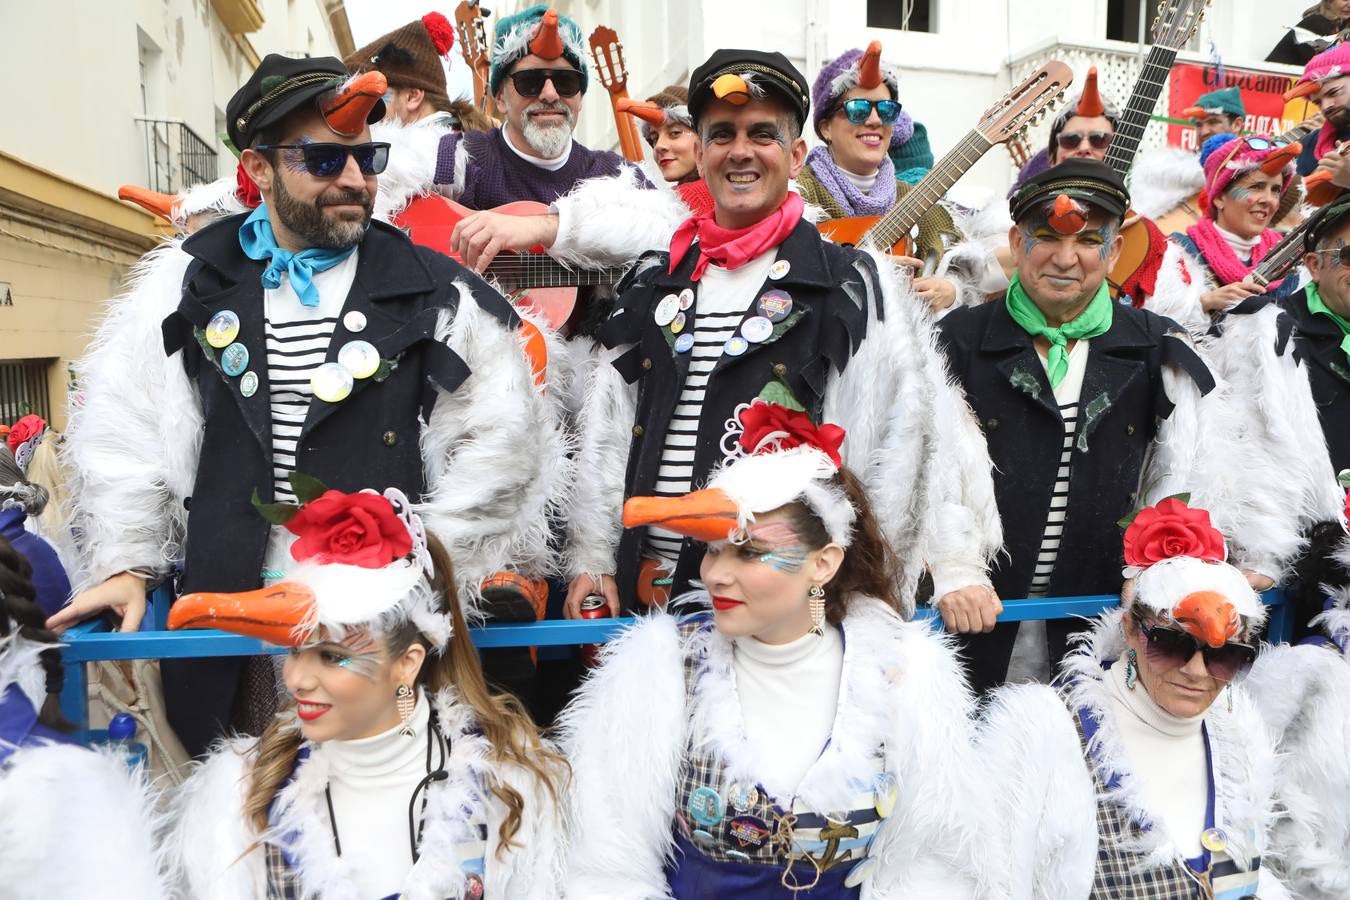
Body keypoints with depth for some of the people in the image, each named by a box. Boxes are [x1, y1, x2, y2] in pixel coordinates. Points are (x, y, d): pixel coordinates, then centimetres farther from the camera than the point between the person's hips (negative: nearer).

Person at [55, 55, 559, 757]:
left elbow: (498, 441, -4)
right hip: (221, 617, 3)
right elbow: (122, 425, 9)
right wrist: (123, 563, 4)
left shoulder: (435, 291, -1)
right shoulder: (191, 280, 6)